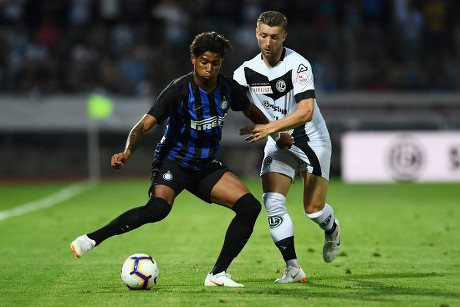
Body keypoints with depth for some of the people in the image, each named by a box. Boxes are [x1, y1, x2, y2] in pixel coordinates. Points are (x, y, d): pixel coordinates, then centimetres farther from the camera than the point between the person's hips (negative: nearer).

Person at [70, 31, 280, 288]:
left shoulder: (228, 88, -2)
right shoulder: (179, 90, -18)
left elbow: (252, 112, 20)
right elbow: (145, 125, -24)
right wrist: (128, 152, -41)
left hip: (206, 166, 6)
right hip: (173, 162, -6)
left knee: (250, 206, -11)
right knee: (158, 209, -35)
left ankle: (218, 274, -7)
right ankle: (90, 239, -28)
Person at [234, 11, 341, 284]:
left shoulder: (298, 65, -21)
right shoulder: (248, 70, -5)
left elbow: (306, 112, -29)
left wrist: (269, 128, -37)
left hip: (312, 141, -4)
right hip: (279, 145, 4)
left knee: (313, 209, -2)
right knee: (273, 202, -16)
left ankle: (332, 230, 36)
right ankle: (294, 268, -11)